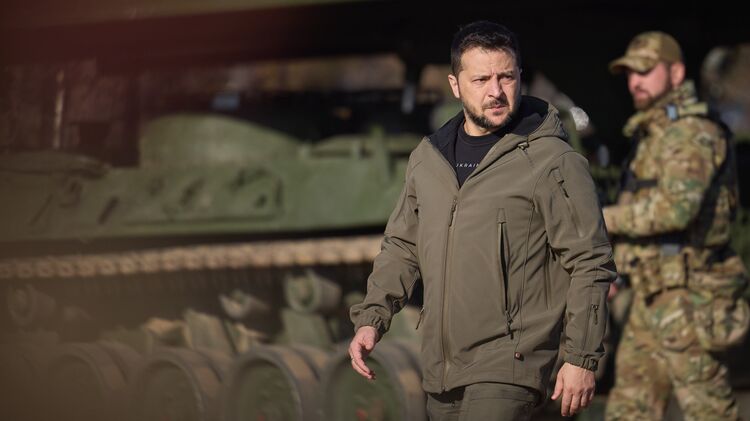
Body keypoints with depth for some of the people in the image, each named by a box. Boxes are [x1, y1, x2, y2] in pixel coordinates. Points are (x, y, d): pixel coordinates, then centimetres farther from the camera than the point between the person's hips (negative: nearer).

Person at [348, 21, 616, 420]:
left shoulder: (553, 162, -7)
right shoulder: (427, 158, 11)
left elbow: (589, 264, -7)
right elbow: (401, 247, 21)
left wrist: (582, 358, -10)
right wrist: (371, 318, 7)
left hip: (507, 368, -7)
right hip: (440, 369, 7)